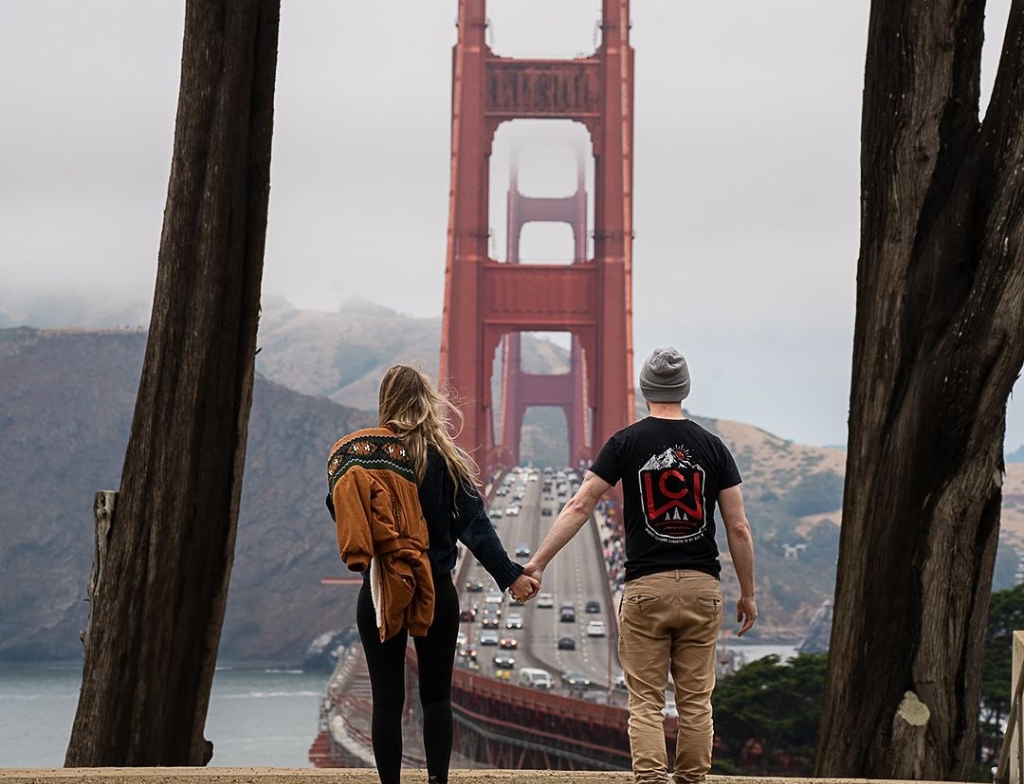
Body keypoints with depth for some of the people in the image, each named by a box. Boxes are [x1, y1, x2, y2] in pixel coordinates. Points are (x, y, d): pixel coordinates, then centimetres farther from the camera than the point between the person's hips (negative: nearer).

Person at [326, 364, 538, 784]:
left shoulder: (348, 454, 0)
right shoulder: (440, 456, -4)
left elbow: (337, 511, 6)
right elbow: (474, 523, -8)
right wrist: (510, 575, -7)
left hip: (376, 593, 1)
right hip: (435, 591, -1)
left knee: (386, 698, 4)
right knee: (436, 695, 9)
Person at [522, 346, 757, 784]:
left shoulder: (626, 443, 0)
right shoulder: (712, 447, 4)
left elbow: (579, 507, -5)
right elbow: (738, 528, 3)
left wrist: (537, 563, -3)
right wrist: (748, 594, 12)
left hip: (645, 588, -2)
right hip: (701, 588, 2)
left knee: (646, 702, 1)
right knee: (696, 700, 9)